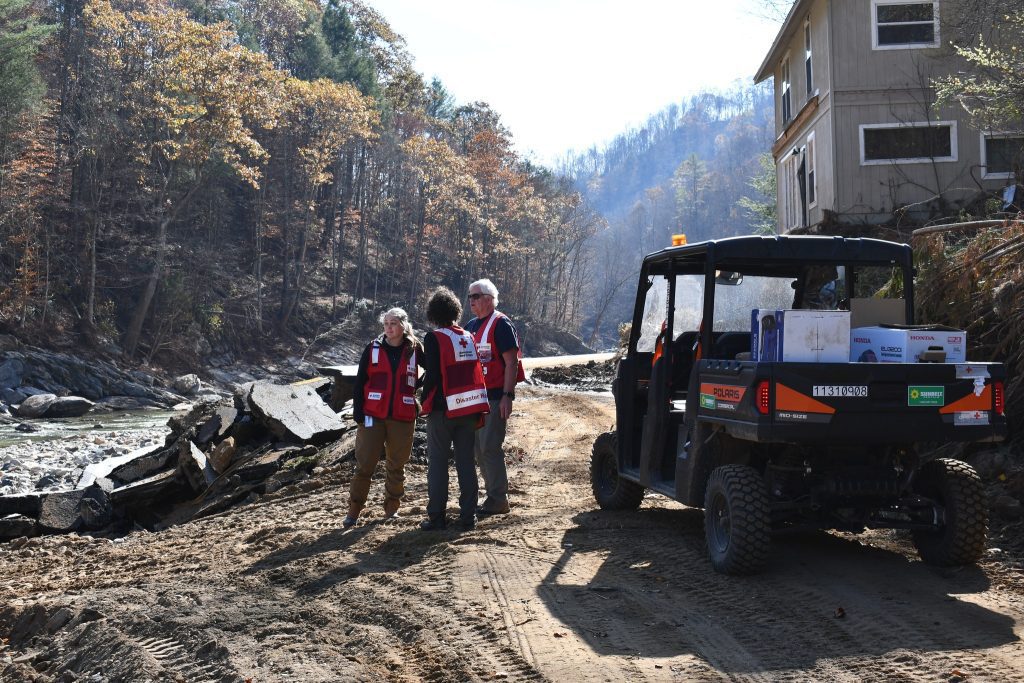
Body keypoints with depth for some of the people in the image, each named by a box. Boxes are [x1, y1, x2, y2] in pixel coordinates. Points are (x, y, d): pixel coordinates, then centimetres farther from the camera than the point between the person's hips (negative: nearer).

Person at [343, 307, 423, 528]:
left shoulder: (414, 350, 3)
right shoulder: (373, 349, 2)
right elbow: (360, 381, 2)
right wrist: (358, 410, -4)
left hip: (403, 417, 1)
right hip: (373, 415, -1)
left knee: (396, 465, 8)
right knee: (364, 464, -2)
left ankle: (392, 508, 22)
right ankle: (354, 510, 6)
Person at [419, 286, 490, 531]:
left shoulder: (434, 338, -9)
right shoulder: (469, 337, 8)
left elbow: (432, 374, -15)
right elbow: (476, 371, 9)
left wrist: (425, 401, 2)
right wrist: (478, 411, 13)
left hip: (444, 408, -5)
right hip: (469, 408, 5)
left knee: (437, 462, 2)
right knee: (466, 461, 9)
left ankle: (436, 517, 2)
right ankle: (468, 515, 9)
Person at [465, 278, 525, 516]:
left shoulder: (500, 324, -9)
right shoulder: (471, 326, 15)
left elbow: (511, 363, -14)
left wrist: (507, 396, -21)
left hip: (495, 397, -9)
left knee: (490, 447, -10)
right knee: (479, 448, 11)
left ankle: (498, 500, -3)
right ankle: (492, 495, 21)